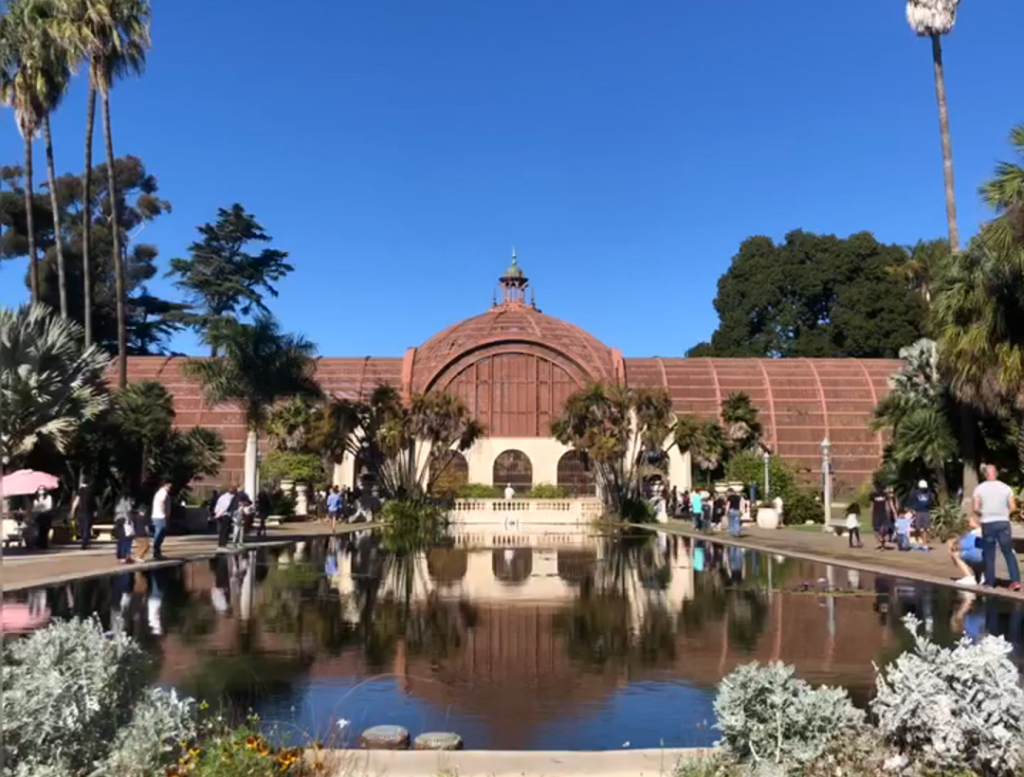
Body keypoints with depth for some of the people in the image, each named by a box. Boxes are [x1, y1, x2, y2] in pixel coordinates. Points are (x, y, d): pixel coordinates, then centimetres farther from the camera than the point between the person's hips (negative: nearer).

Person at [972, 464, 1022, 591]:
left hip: (987, 523, -1)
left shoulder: (979, 488, -3)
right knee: (1009, 553, 8)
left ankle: (990, 583, 12)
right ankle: (1015, 580, -1)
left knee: (989, 555, 8)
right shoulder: (1006, 487, 1)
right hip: (1003, 522, 1)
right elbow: (1013, 507, -4)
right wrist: (1004, 513, 14)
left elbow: (976, 509, -9)